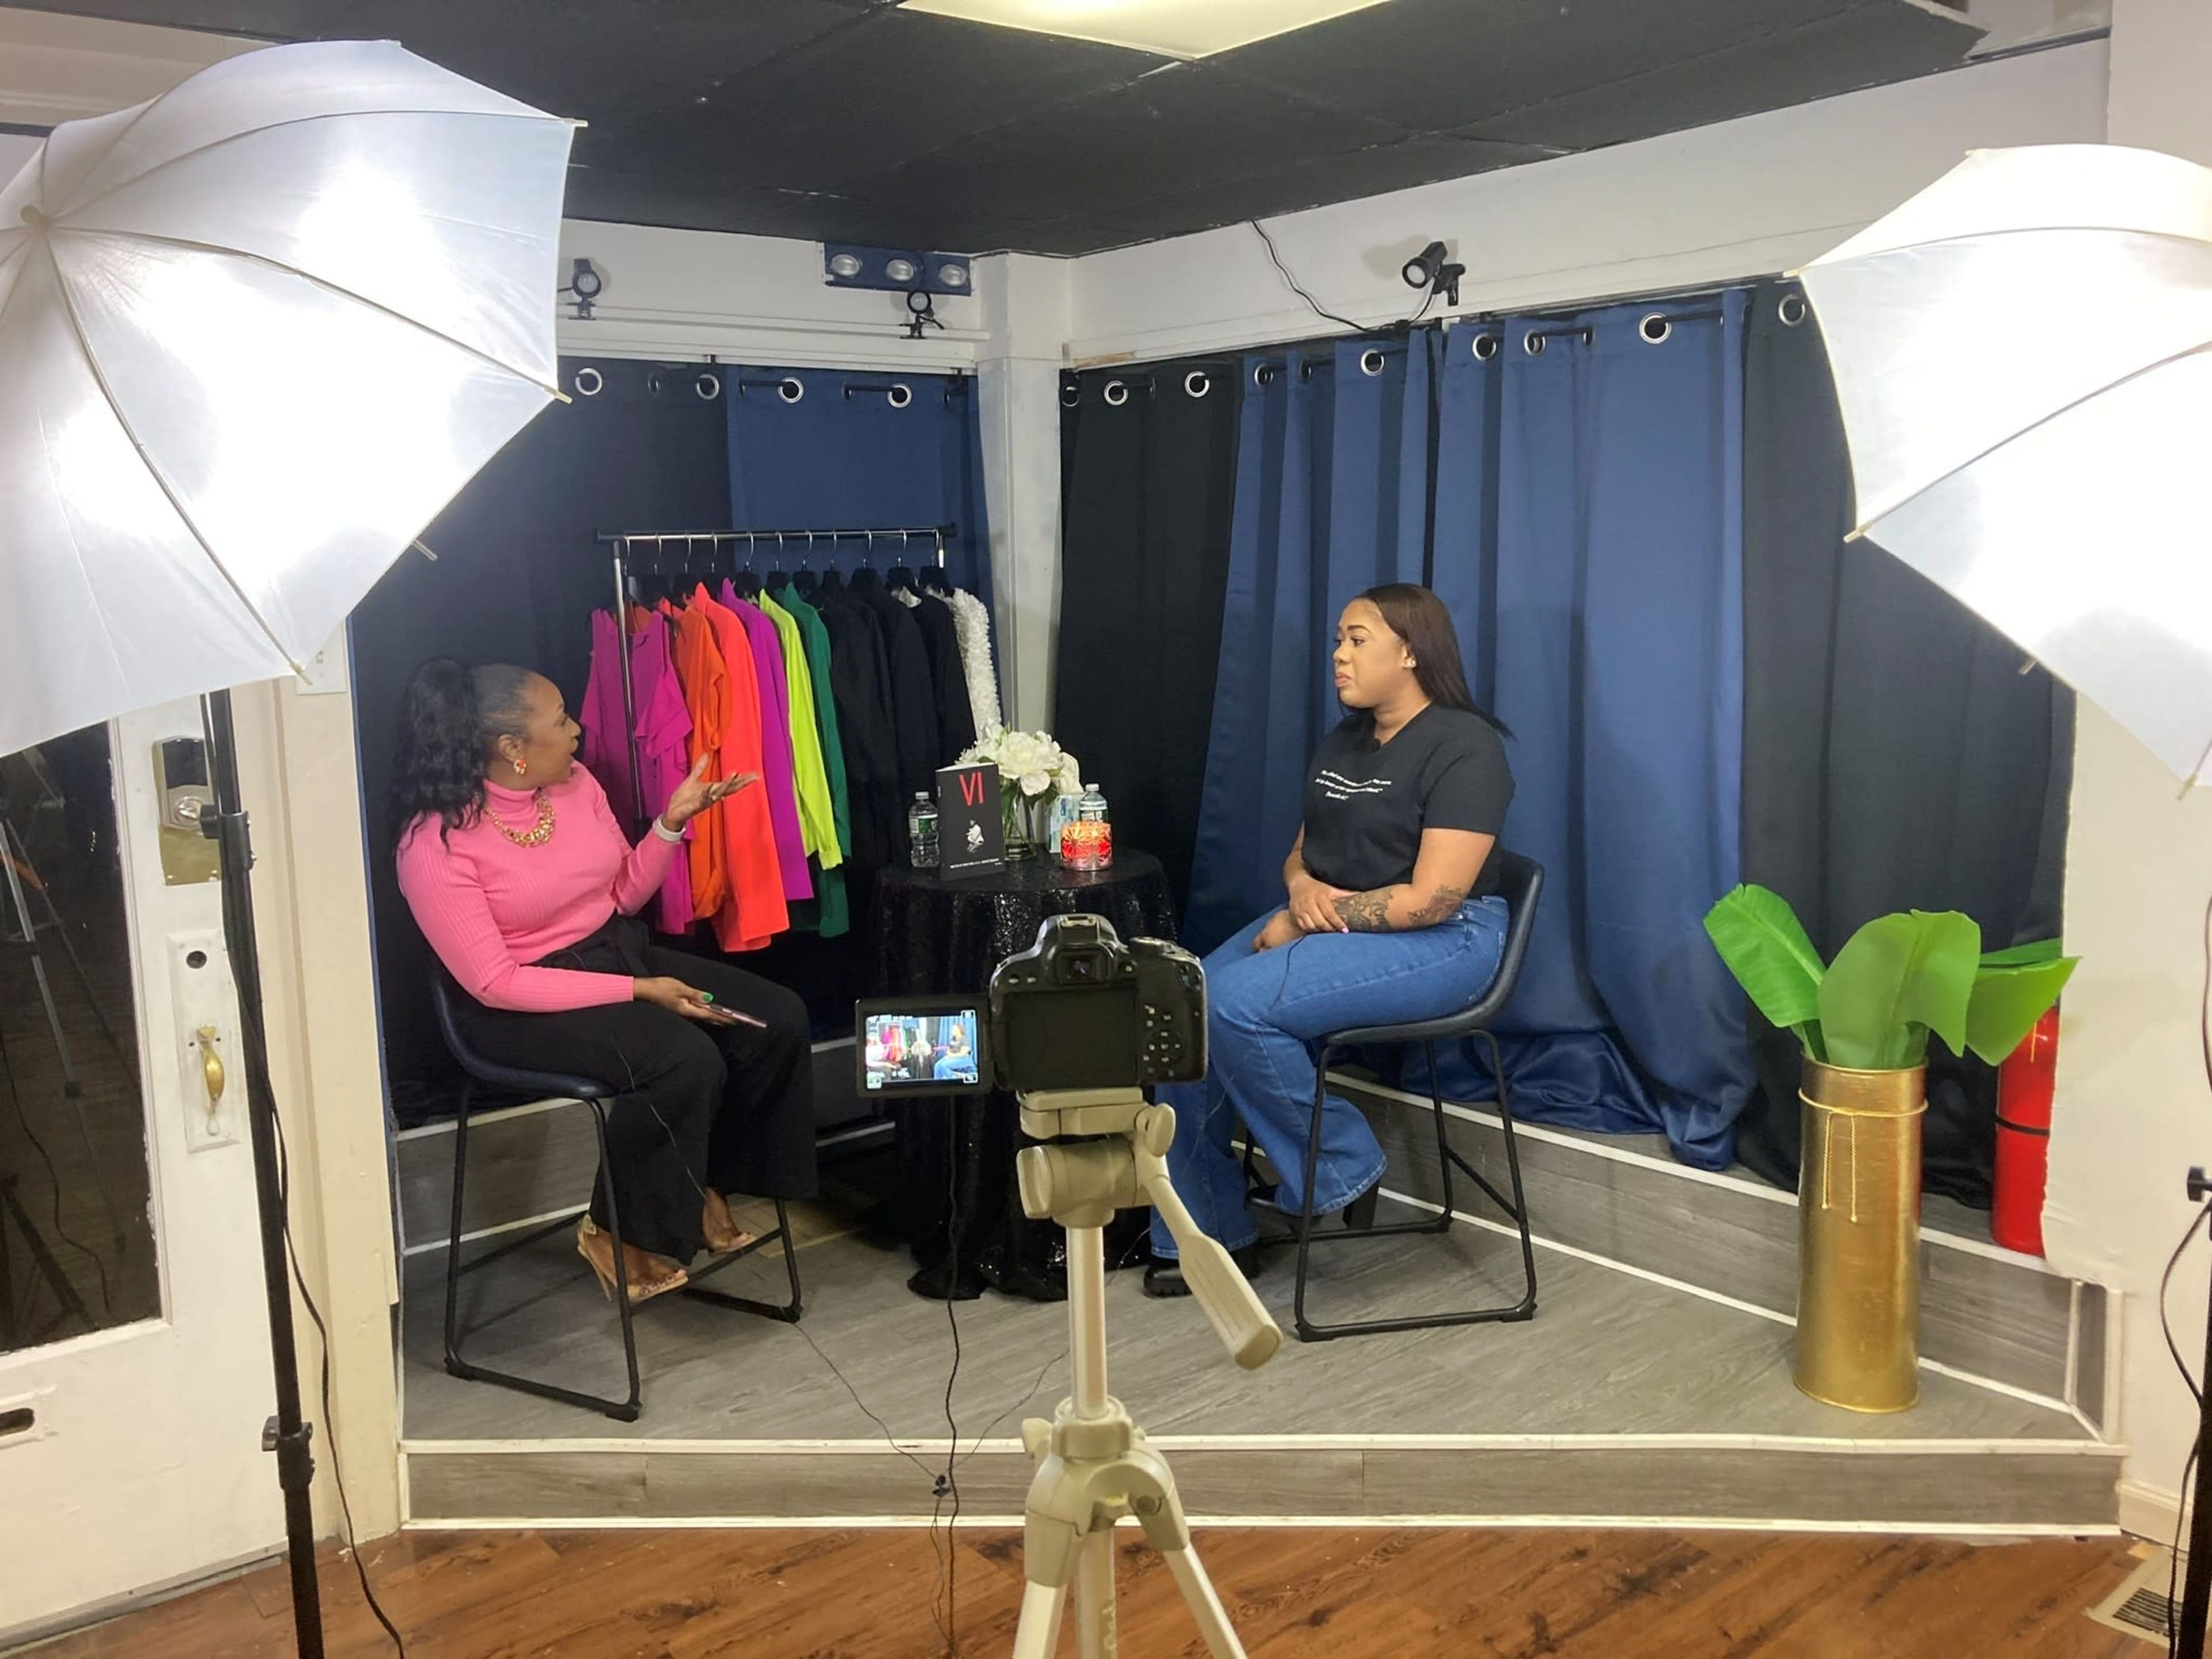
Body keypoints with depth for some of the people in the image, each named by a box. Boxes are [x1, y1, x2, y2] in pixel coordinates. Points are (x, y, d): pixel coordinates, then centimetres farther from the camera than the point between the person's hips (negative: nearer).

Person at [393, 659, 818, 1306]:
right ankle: (616, 1229, -6)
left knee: (778, 1019, -8)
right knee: (687, 1061, -30)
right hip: (523, 1004, -7)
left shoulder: (575, 783, -1)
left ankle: (710, 1181, 12)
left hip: (620, 952, 7)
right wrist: (638, 992, -24)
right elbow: (494, 983, -22)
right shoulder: (434, 844, -20)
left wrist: (673, 819, -6)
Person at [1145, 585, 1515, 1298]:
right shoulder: (1342, 743, 14)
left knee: (1236, 1004, -28)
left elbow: (1431, 900, -20)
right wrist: (1301, 889, -9)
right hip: (1324, 922, 9)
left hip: (1438, 942, -8)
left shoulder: (1463, 747, -13)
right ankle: (1205, 1233, -1)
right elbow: (1301, 852, 16)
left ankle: (1341, 1166, -5)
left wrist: (1309, 920, -16)